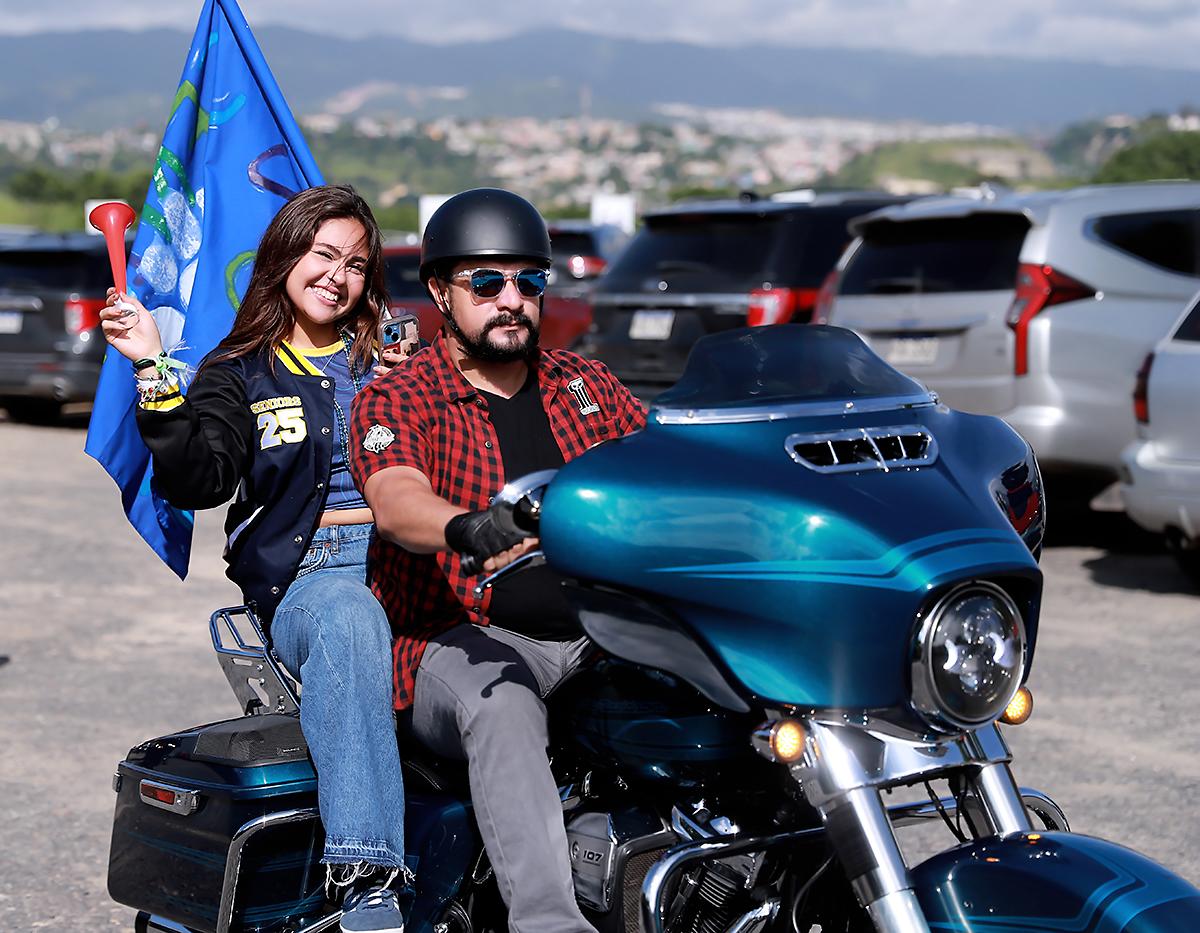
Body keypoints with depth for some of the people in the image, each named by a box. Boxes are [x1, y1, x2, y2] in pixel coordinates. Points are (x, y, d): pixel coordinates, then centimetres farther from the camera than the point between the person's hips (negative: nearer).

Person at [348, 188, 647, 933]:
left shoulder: (587, 386, 18)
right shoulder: (395, 400, 0)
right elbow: (397, 503, -20)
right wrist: (469, 529, -43)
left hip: (600, 633, 5)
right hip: (464, 641, -5)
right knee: (501, 704, -37)